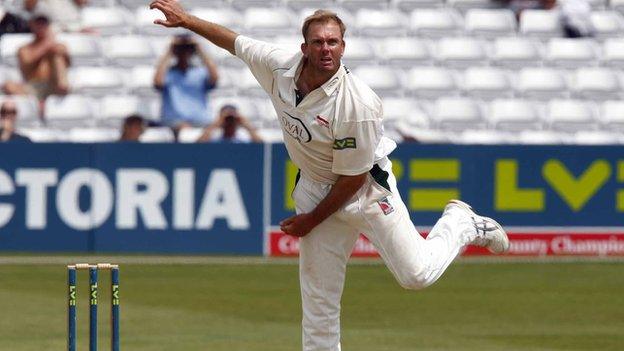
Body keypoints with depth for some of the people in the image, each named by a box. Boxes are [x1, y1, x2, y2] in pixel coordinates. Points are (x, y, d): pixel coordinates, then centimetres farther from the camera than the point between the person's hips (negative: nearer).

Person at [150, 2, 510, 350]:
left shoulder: (359, 105, -31)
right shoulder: (280, 67, -14)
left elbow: (352, 178, -21)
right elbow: (234, 40, 5)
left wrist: (311, 221, -13)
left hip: (368, 188, -5)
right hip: (315, 188, 5)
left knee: (416, 273, -9)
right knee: (318, 295, 4)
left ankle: (460, 223, 20)